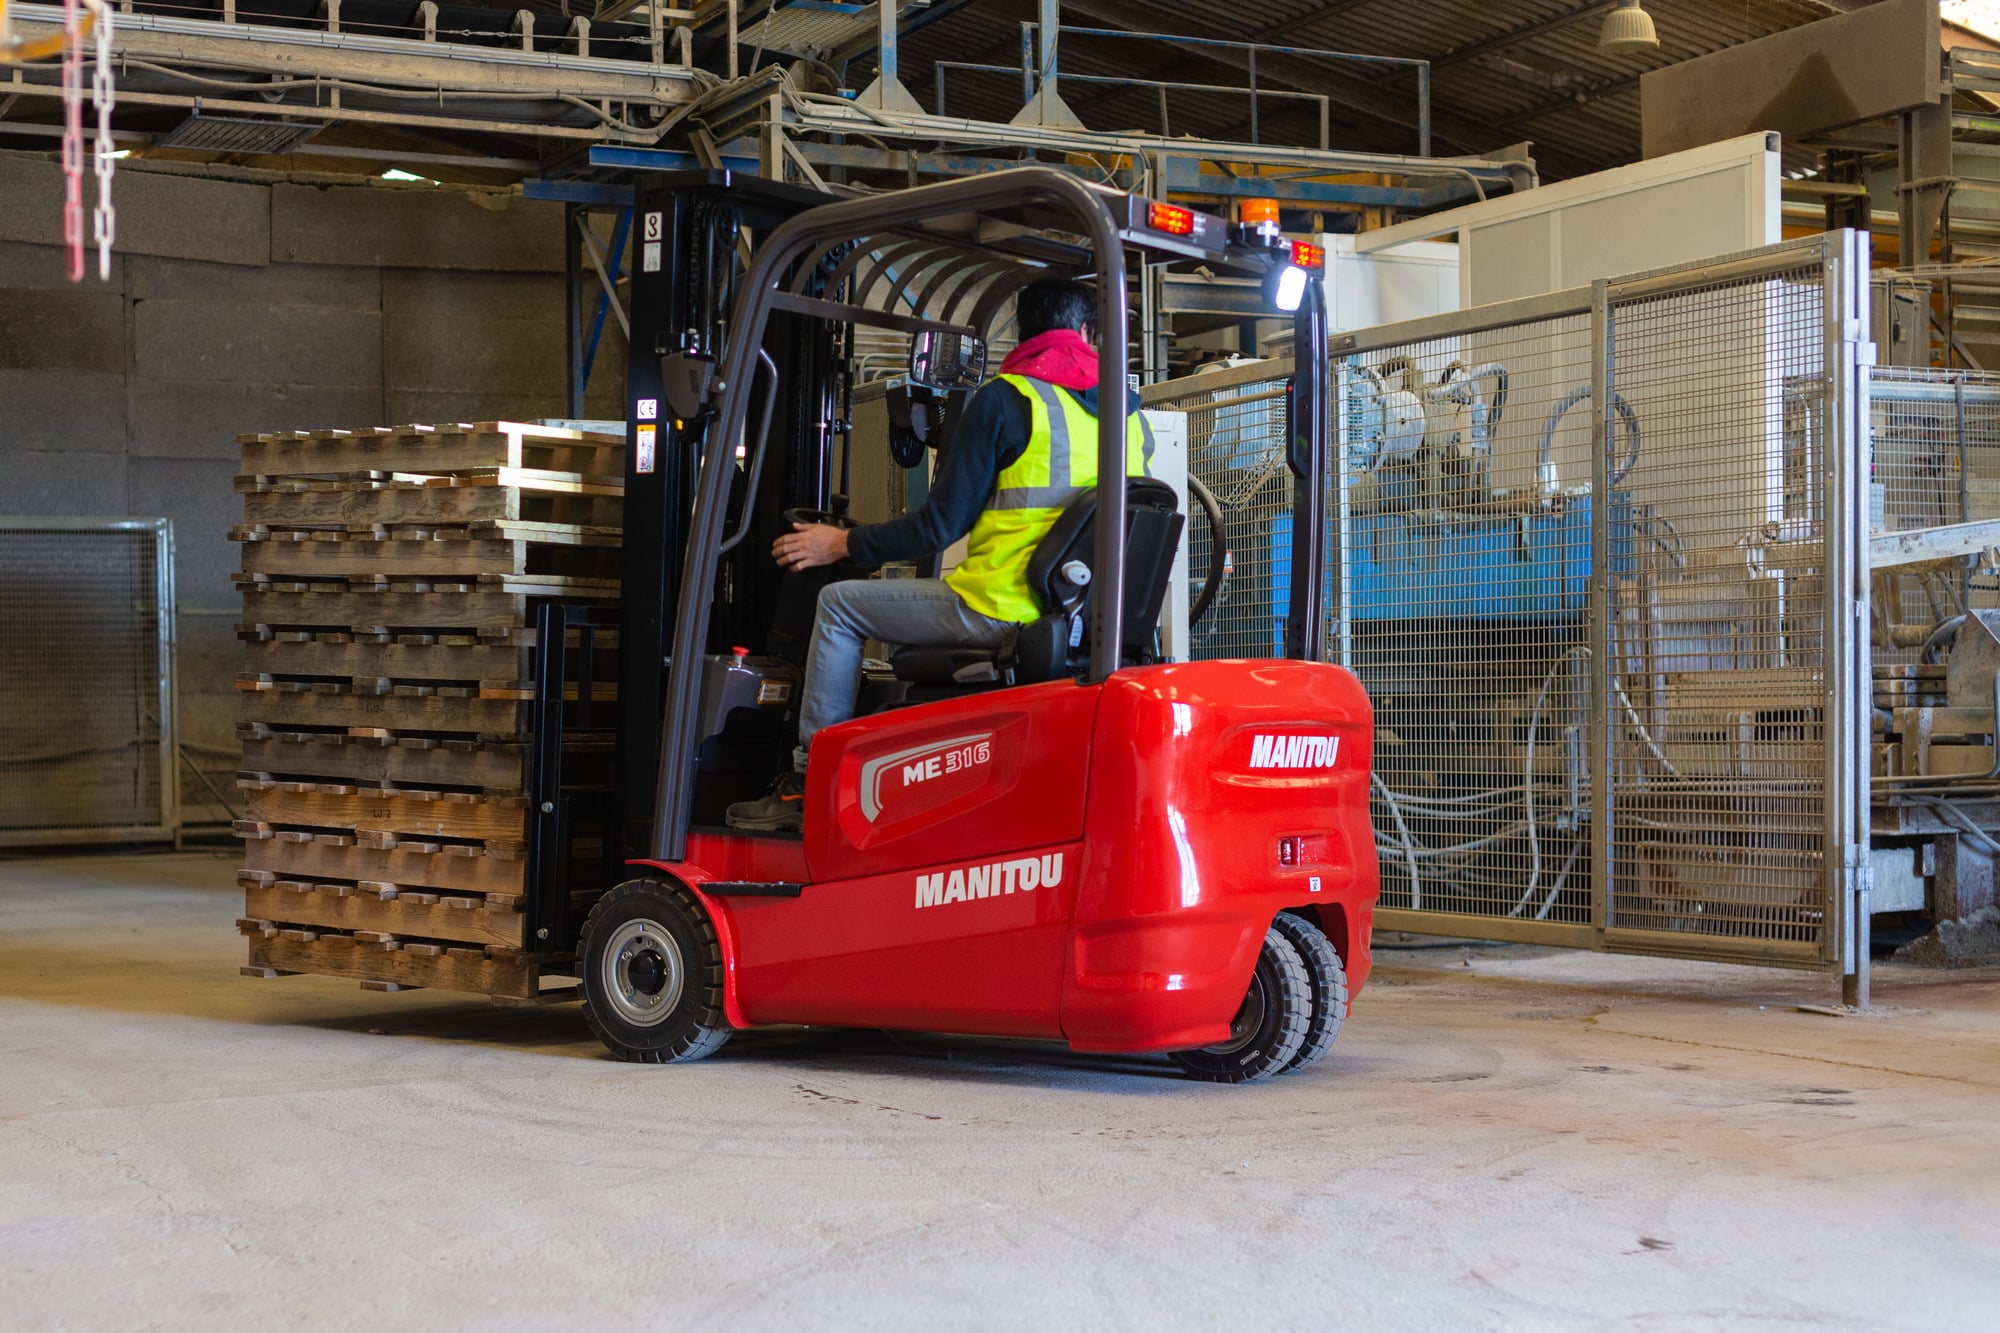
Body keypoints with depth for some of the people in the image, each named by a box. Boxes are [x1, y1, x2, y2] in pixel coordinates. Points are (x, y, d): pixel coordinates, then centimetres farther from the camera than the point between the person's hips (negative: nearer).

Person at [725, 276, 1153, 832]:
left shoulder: (1004, 399, -9)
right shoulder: (1133, 417, 10)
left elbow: (941, 524, -10)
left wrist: (842, 544, 3)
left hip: (1002, 610, -7)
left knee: (840, 603, 11)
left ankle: (807, 781, 12)